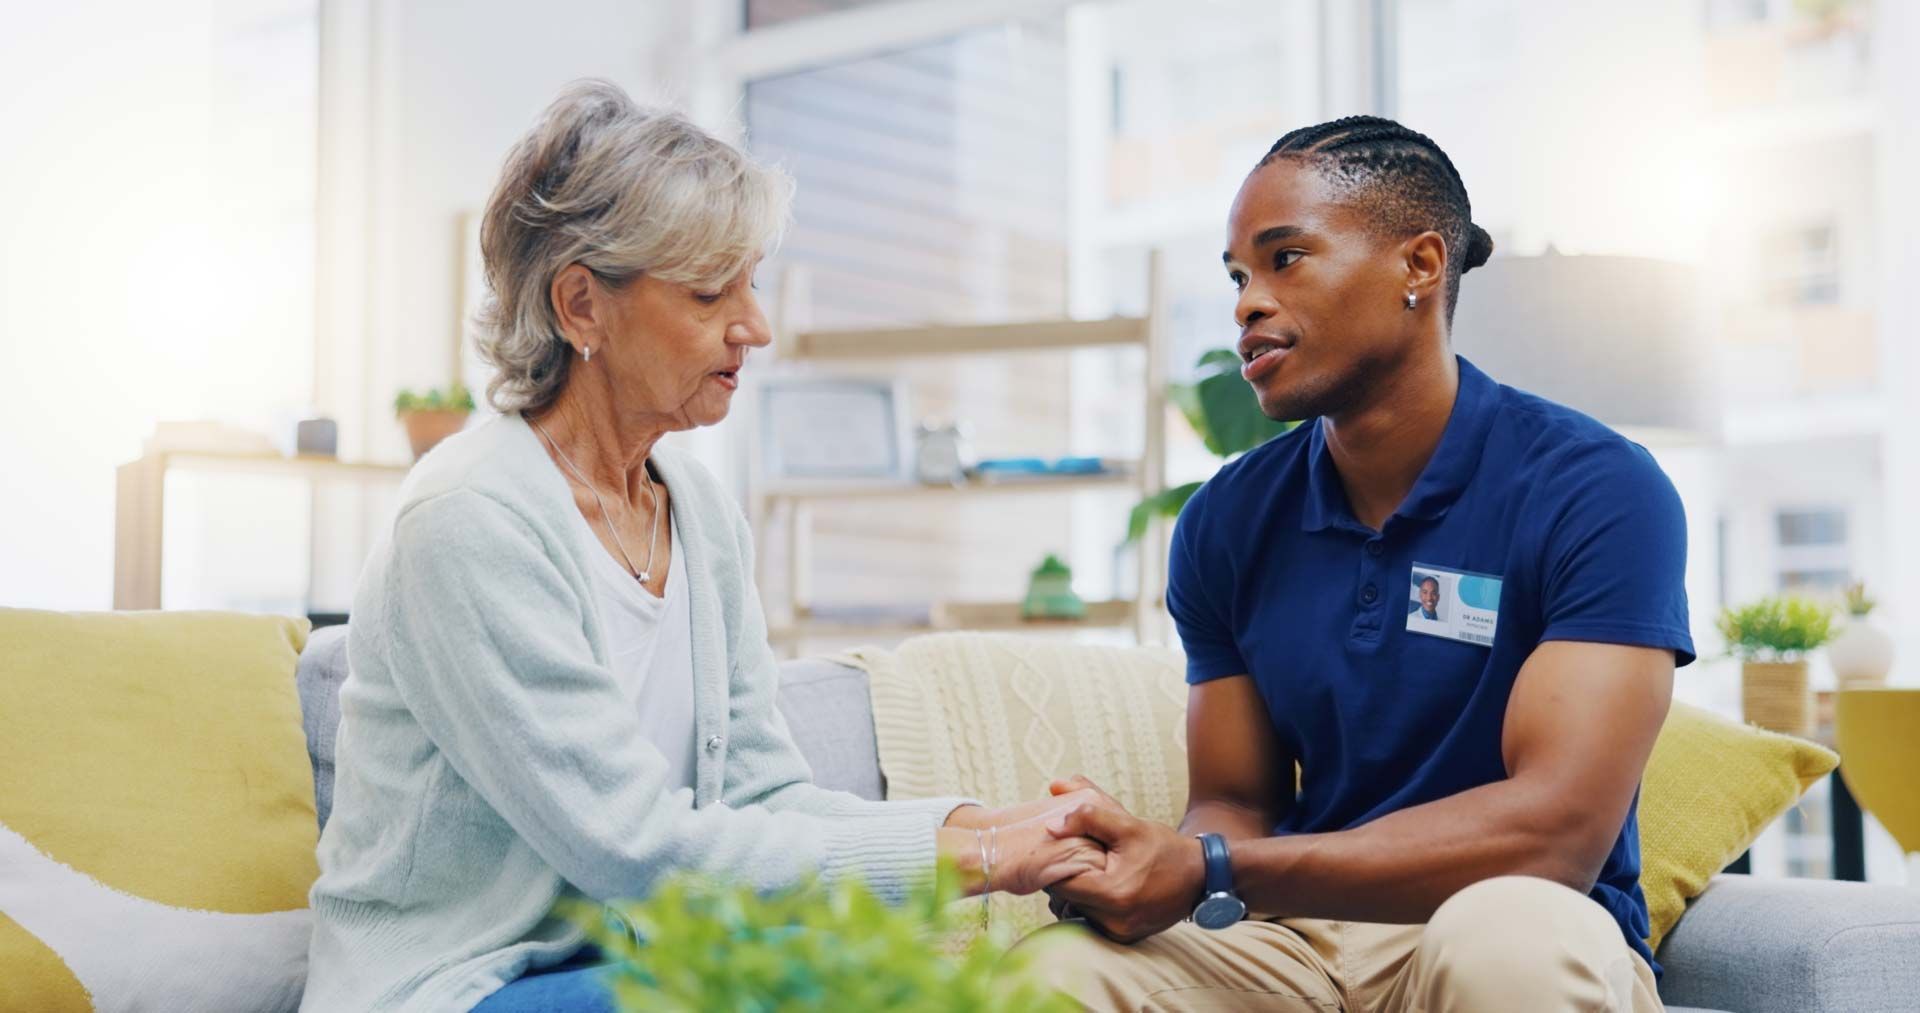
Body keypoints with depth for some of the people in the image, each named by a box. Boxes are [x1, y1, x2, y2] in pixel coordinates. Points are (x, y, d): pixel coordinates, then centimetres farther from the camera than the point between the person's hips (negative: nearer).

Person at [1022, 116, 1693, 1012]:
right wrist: (1147, 860, -18)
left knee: (1506, 934, -39)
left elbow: (1557, 830, -19)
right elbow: (1233, 802, 9)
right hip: (1298, 938, 3)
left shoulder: (1593, 492, -10)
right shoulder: (1227, 523, 6)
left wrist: (1213, 873, -25)